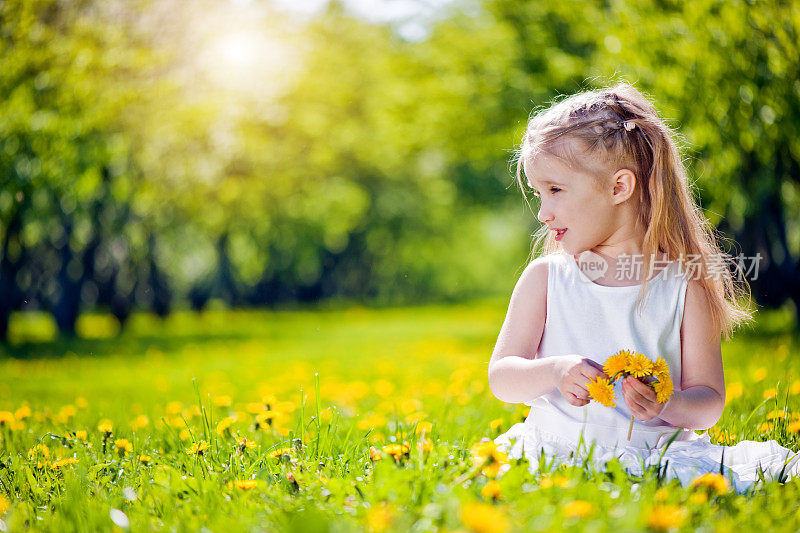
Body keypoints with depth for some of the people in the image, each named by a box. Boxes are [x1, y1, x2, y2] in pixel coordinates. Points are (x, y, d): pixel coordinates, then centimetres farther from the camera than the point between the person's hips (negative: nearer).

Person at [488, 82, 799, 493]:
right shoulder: (545, 278, 6)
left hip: (658, 453, 0)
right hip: (557, 453, 1)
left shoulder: (685, 286, 1)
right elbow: (500, 378, 3)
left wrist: (669, 407, -22)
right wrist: (553, 372, -19)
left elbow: (709, 401, 1)